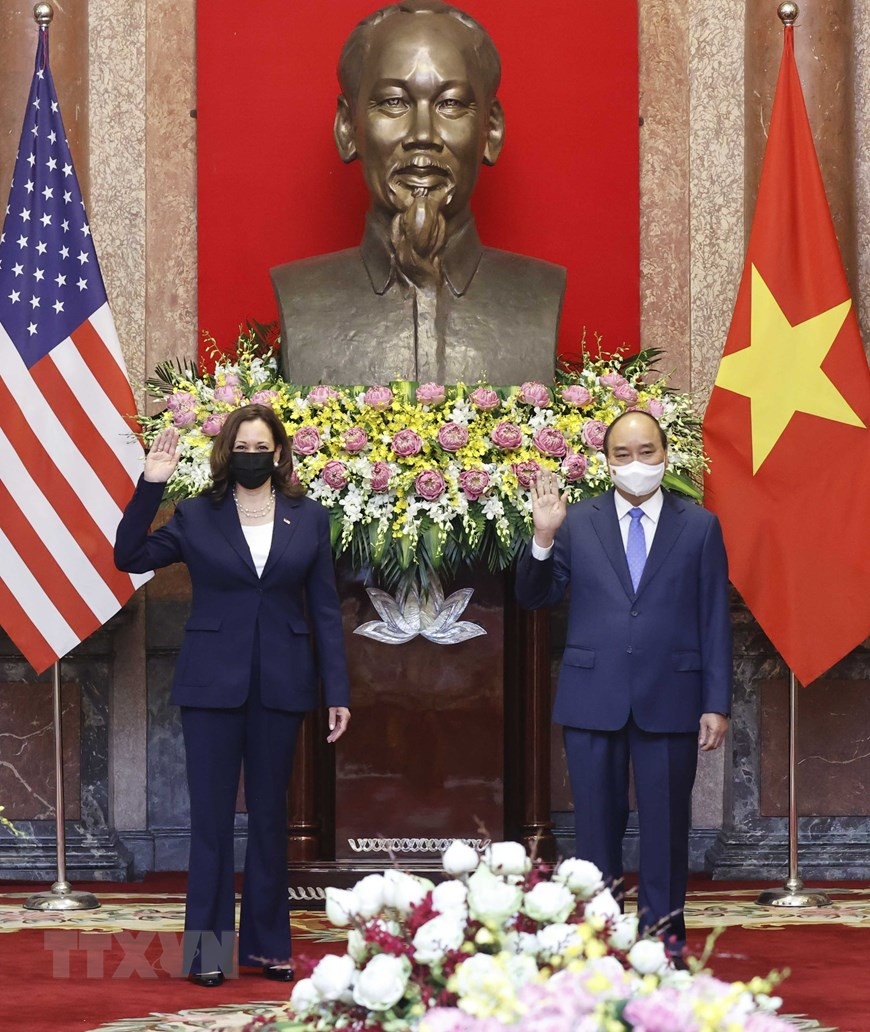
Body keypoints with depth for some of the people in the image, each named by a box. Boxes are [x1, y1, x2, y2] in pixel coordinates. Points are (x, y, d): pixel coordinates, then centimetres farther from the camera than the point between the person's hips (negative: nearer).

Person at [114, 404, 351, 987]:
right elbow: (130, 557, -5)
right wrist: (150, 487, -15)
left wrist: (338, 692, 1)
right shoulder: (197, 517, 3)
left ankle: (266, 943, 16)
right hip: (213, 684, -1)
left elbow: (325, 610, 5)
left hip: (280, 688, 1)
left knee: (271, 814, 8)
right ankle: (208, 949, 4)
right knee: (211, 814, -1)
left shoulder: (309, 519, 6)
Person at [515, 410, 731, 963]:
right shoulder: (577, 522, 6)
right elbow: (535, 597, 4)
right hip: (593, 698, 1)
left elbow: (715, 621, 4)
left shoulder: (699, 527, 5)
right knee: (597, 824, 5)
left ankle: (664, 936, 11)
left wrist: (718, 704, -2)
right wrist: (544, 538, -13)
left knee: (667, 824, 4)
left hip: (669, 700, -1)